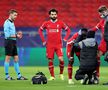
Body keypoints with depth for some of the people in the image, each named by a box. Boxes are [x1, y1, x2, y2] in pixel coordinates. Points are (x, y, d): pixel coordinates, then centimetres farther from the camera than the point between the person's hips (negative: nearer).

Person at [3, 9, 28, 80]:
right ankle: (7, 76, 0)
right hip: (9, 42, -9)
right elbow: (7, 34, -18)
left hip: (13, 42, 9)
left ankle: (19, 75, 11)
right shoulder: (7, 23, -11)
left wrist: (17, 34, 3)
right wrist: (16, 36, -15)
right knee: (8, 58, -4)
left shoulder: (12, 23, 18)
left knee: (16, 59, 9)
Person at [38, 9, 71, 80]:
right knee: (50, 60, 1)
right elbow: (40, 30, 17)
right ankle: (52, 76, 12)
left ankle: (61, 73, 8)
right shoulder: (46, 23, 4)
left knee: (61, 59, -15)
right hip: (50, 45, 1)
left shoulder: (61, 23, 2)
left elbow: (68, 30, 12)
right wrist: (43, 40, 10)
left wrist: (65, 39, 2)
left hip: (59, 44, -1)